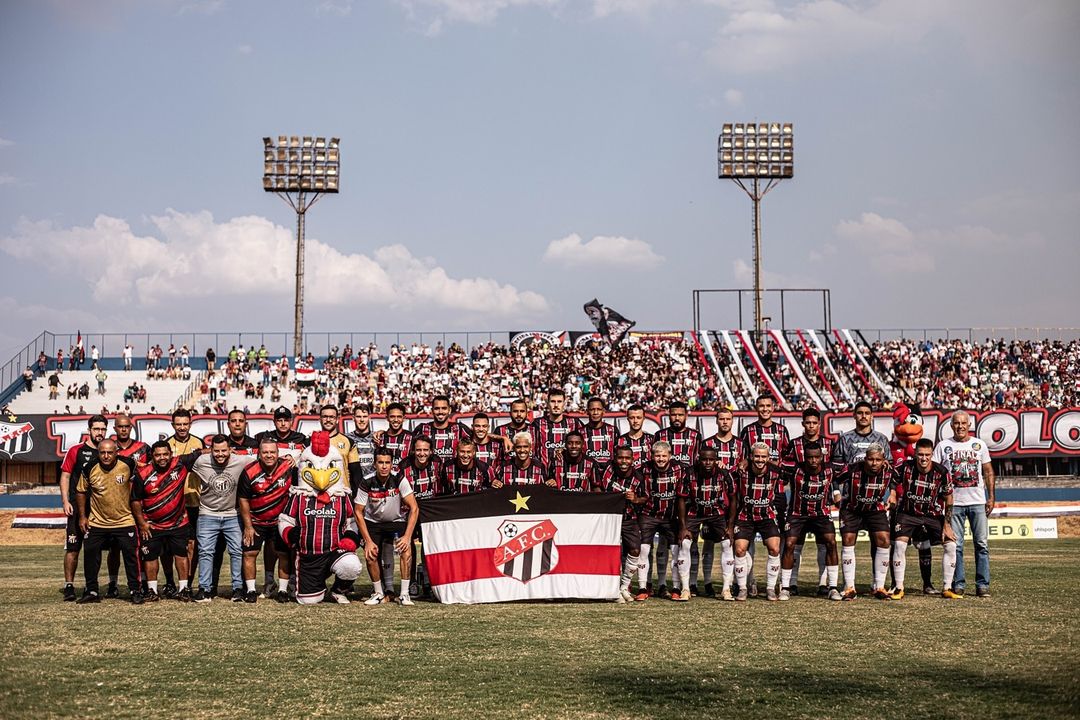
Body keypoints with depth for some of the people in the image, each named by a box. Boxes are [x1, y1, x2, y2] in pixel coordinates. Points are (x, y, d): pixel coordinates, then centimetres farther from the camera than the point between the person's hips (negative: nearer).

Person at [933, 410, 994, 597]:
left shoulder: (979, 445, 9)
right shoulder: (943, 446, 5)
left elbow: (988, 472, 13)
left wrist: (991, 497, 6)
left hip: (978, 501, 1)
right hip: (954, 502, -1)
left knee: (981, 544, -1)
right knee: (956, 545, 0)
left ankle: (983, 585, 2)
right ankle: (958, 584, 6)